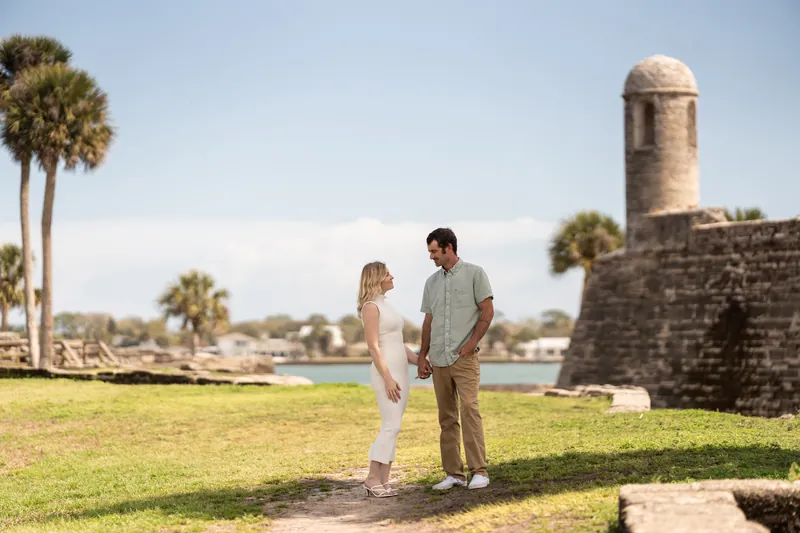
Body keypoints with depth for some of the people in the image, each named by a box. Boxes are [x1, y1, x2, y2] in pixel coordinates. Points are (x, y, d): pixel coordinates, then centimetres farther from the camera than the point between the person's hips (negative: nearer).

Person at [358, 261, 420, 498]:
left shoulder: (385, 306, 17)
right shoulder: (370, 307, -13)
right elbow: (373, 346, -18)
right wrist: (388, 379, -23)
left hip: (399, 371, 9)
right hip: (387, 373, -9)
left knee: (392, 428, 5)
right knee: (392, 427, -12)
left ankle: (383, 481, 5)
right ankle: (372, 478, -5)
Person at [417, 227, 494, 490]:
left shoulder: (474, 273, 0)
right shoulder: (432, 282, 15)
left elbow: (488, 311, -5)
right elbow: (428, 322, 17)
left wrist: (472, 342, -13)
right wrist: (422, 357, 12)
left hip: (464, 357, -5)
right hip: (439, 360, 5)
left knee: (469, 409, -16)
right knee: (446, 417, 5)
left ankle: (479, 471, -15)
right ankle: (454, 473, 9)